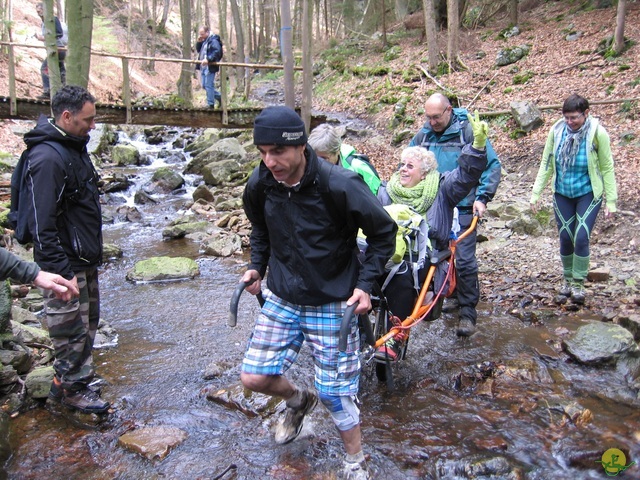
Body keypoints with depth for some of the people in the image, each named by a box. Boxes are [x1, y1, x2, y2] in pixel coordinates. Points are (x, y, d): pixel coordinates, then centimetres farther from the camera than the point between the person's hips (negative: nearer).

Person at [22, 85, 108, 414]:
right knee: (71, 331, 4)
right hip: (66, 266, -10)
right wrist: (61, 272, -24)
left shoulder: (75, 147, 8)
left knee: (87, 324, 20)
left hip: (85, 262, 10)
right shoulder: (48, 158, -22)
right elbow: (42, 225, -25)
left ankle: (69, 382, 36)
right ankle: (72, 390, 23)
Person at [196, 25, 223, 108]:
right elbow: (198, 50, 24)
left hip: (210, 67, -10)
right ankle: (219, 97, 24)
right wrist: (199, 42, 6)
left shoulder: (213, 40, -12)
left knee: (209, 85, -7)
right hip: (203, 67, 10)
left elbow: (217, 52, -24)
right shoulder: (204, 41, 17)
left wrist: (208, 59, -34)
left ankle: (211, 105, 0)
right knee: (204, 85, 13)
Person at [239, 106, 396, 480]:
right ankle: (299, 400, 38)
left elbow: (384, 233, -9)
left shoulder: (339, 185, -23)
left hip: (333, 305, -4)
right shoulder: (259, 185, -8)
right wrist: (257, 266, 2)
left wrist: (365, 284, -16)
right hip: (281, 300, 5)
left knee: (336, 392, 2)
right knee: (253, 378, 4)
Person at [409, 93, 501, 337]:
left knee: (464, 261, -5)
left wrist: (482, 197, -12)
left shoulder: (468, 132, -6)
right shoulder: (422, 135, 6)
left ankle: (468, 313, 6)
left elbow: (493, 165, -4)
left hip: (461, 208, -4)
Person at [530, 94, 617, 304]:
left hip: (588, 194, -2)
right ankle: (568, 279, 26)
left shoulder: (597, 133, -14)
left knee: (581, 238, -11)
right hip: (562, 194, 3)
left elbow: (607, 167, -7)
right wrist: (536, 193, -2)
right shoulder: (557, 131, -8)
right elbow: (546, 164, 1)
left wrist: (610, 200, -8)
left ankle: (578, 284, 7)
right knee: (565, 238, 5)